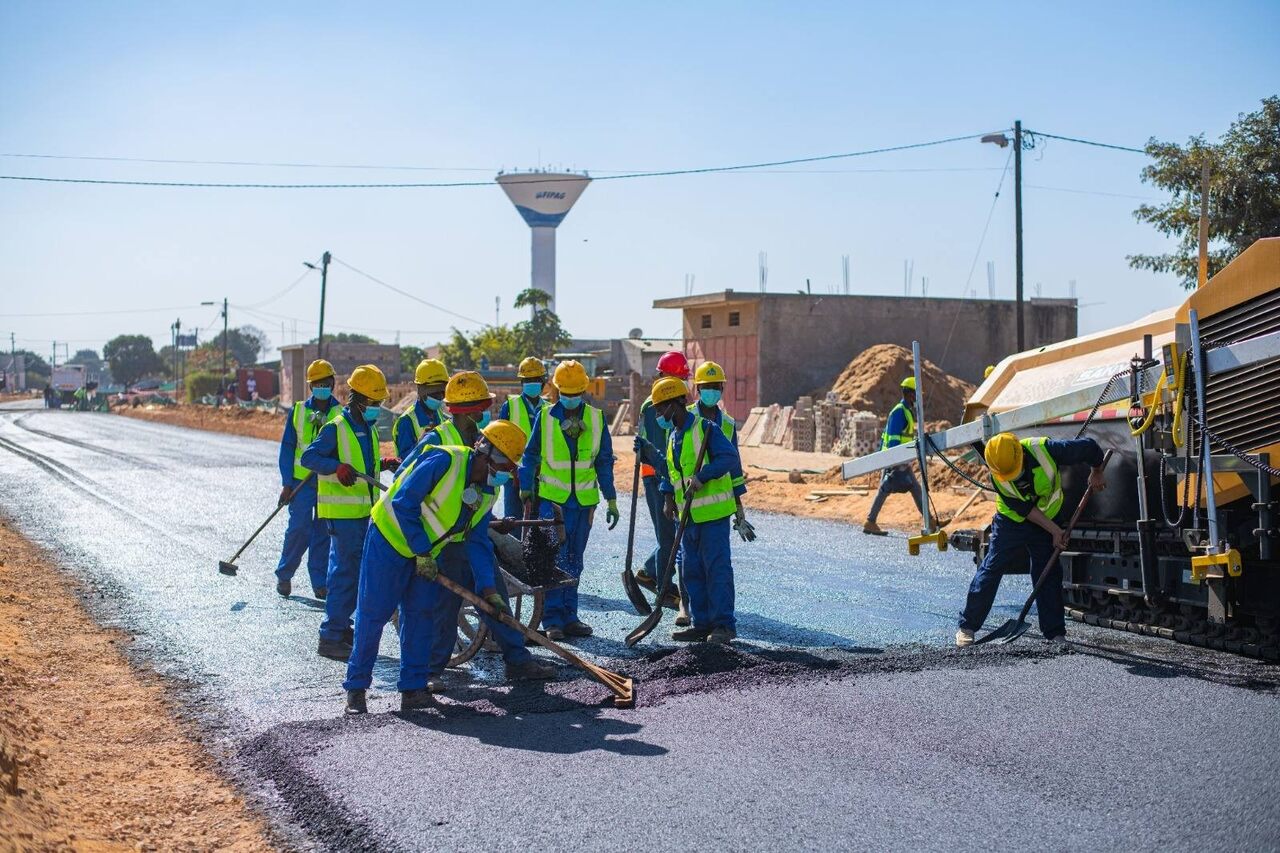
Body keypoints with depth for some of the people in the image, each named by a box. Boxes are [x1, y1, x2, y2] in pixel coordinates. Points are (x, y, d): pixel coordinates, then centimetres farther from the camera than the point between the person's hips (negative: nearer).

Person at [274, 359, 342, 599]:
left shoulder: (342, 414, 4)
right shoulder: (298, 410, 4)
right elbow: (287, 447, 5)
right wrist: (287, 483, 0)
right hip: (301, 480, -1)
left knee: (324, 532, 3)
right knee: (299, 529, -5)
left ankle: (320, 582, 11)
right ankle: (284, 575, 12)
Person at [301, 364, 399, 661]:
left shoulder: (370, 430, 17)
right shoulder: (335, 428, -11)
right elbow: (308, 457, -18)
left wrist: (383, 464, 9)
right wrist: (337, 466, -33)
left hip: (365, 512, 9)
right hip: (342, 512, -9)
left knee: (355, 572, 14)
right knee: (346, 573, -10)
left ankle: (341, 627, 26)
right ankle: (330, 638, -6)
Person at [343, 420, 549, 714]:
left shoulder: (487, 493, 0)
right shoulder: (444, 461, -25)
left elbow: (478, 543, 0)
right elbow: (403, 503, -25)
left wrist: (489, 590, -10)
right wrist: (422, 552, -22)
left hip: (430, 552, 7)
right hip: (391, 538, -7)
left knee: (421, 616, 2)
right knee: (373, 613, -3)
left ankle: (413, 689, 8)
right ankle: (356, 687, 5)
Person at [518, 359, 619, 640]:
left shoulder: (596, 418, 4)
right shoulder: (545, 416, -1)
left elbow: (604, 461, 9)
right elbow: (530, 456, 5)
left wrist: (611, 500, 7)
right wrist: (525, 492, -2)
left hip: (585, 500, 3)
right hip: (551, 498, -3)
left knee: (573, 562, 10)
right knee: (554, 560, -7)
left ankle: (569, 617, 15)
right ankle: (553, 620, -4)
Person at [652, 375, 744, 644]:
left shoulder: (706, 429, -11)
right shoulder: (673, 435, 15)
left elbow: (730, 459, -20)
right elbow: (670, 471, 24)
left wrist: (702, 476, -28)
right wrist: (668, 496, 10)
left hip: (713, 512, -9)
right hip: (688, 515, 9)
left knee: (717, 568, -7)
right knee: (692, 570, 10)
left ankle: (724, 624, -3)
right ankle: (703, 623, 17)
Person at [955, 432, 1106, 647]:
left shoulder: (1044, 450, -31)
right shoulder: (997, 477, -26)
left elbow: (1089, 447, -17)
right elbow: (1024, 509, -21)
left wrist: (1096, 473, -2)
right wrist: (1055, 531, -22)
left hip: (1048, 519, 0)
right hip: (1011, 522, 0)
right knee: (990, 570, -3)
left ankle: (1055, 633, 4)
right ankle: (967, 626, 4)